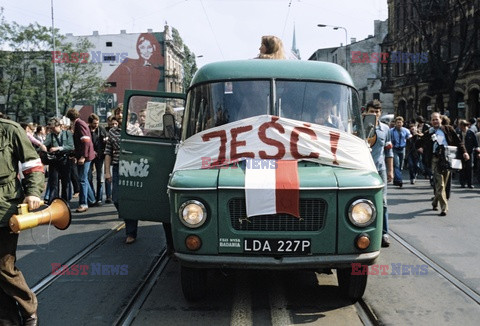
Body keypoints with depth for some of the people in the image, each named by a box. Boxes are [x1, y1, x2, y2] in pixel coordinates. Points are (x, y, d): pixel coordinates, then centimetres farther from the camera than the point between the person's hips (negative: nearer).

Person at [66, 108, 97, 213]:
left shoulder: (80, 124, -12)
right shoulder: (80, 124, 19)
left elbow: (86, 141, -22)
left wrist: (83, 156, -27)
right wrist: (76, 155, 27)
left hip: (84, 157, -10)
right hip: (82, 156, 10)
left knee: (82, 180, -9)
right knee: (84, 179, 16)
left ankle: (83, 204, -8)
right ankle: (91, 200, 24)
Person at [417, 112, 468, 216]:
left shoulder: (448, 129, 10)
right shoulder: (428, 133, 10)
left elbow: (458, 141, 8)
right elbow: (420, 143, 24)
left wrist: (464, 152, -1)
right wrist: (420, 148, 7)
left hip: (447, 159, 1)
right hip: (435, 159, -1)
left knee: (444, 183, 8)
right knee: (440, 185, -9)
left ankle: (435, 202, 29)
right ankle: (444, 208, -8)